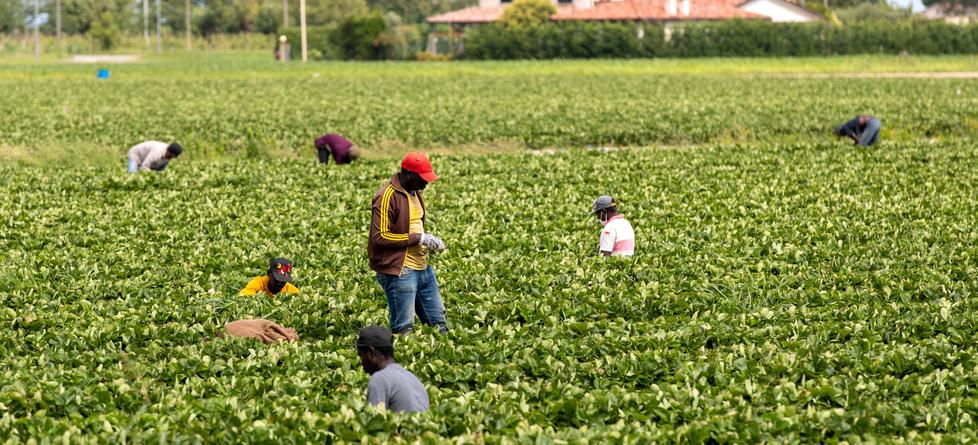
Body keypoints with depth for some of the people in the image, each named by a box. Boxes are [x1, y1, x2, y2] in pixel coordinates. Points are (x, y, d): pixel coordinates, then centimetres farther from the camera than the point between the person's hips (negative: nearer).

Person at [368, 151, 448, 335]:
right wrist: (418, 238, -19)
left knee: (439, 322, 13)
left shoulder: (414, 192, 14)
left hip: (422, 268, 9)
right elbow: (379, 237, -20)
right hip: (399, 270, -9)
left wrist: (429, 240, 6)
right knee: (404, 328, -5)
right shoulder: (387, 196, -15)